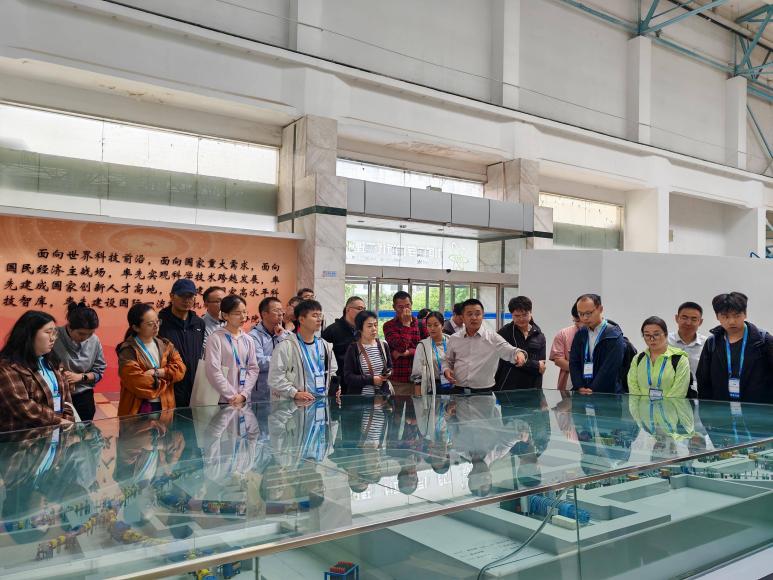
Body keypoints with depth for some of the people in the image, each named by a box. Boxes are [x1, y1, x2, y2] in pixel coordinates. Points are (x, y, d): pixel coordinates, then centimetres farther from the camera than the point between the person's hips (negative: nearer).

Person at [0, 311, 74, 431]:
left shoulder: (50, 361, 14)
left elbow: (65, 391, 15)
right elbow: (22, 407, -18)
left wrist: (67, 420, 0)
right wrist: (58, 422, -14)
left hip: (57, 430, 7)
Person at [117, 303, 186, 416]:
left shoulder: (165, 345, 8)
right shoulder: (128, 350, -10)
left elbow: (180, 368, -3)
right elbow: (136, 381, -19)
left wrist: (156, 372, -17)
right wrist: (166, 379, -8)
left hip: (165, 406, 5)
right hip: (138, 409, -5)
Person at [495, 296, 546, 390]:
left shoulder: (539, 337, 8)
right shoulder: (505, 332, -1)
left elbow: (541, 368, 6)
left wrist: (537, 390, -4)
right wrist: (536, 365, -8)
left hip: (530, 389, 3)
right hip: (507, 388, -3)